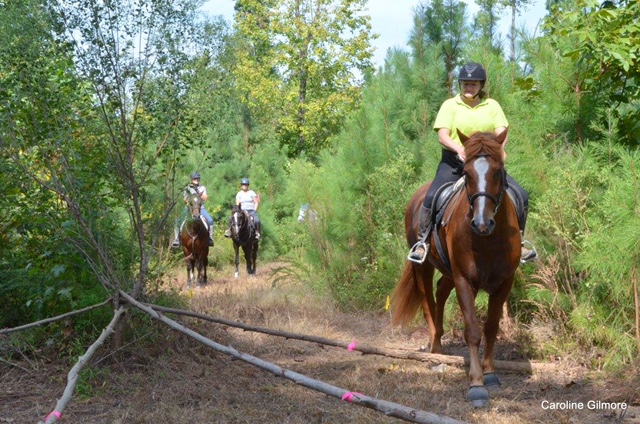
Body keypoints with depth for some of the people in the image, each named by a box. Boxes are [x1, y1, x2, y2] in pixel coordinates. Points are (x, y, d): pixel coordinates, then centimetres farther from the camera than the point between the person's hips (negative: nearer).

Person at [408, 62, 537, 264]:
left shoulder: (492, 105, 9)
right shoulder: (450, 105, 2)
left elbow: (501, 133, -2)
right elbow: (442, 135, -10)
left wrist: (499, 148, -26)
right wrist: (459, 148, -30)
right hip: (454, 162, -2)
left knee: (521, 195, -9)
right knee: (432, 197, -25)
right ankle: (422, 241, -8)